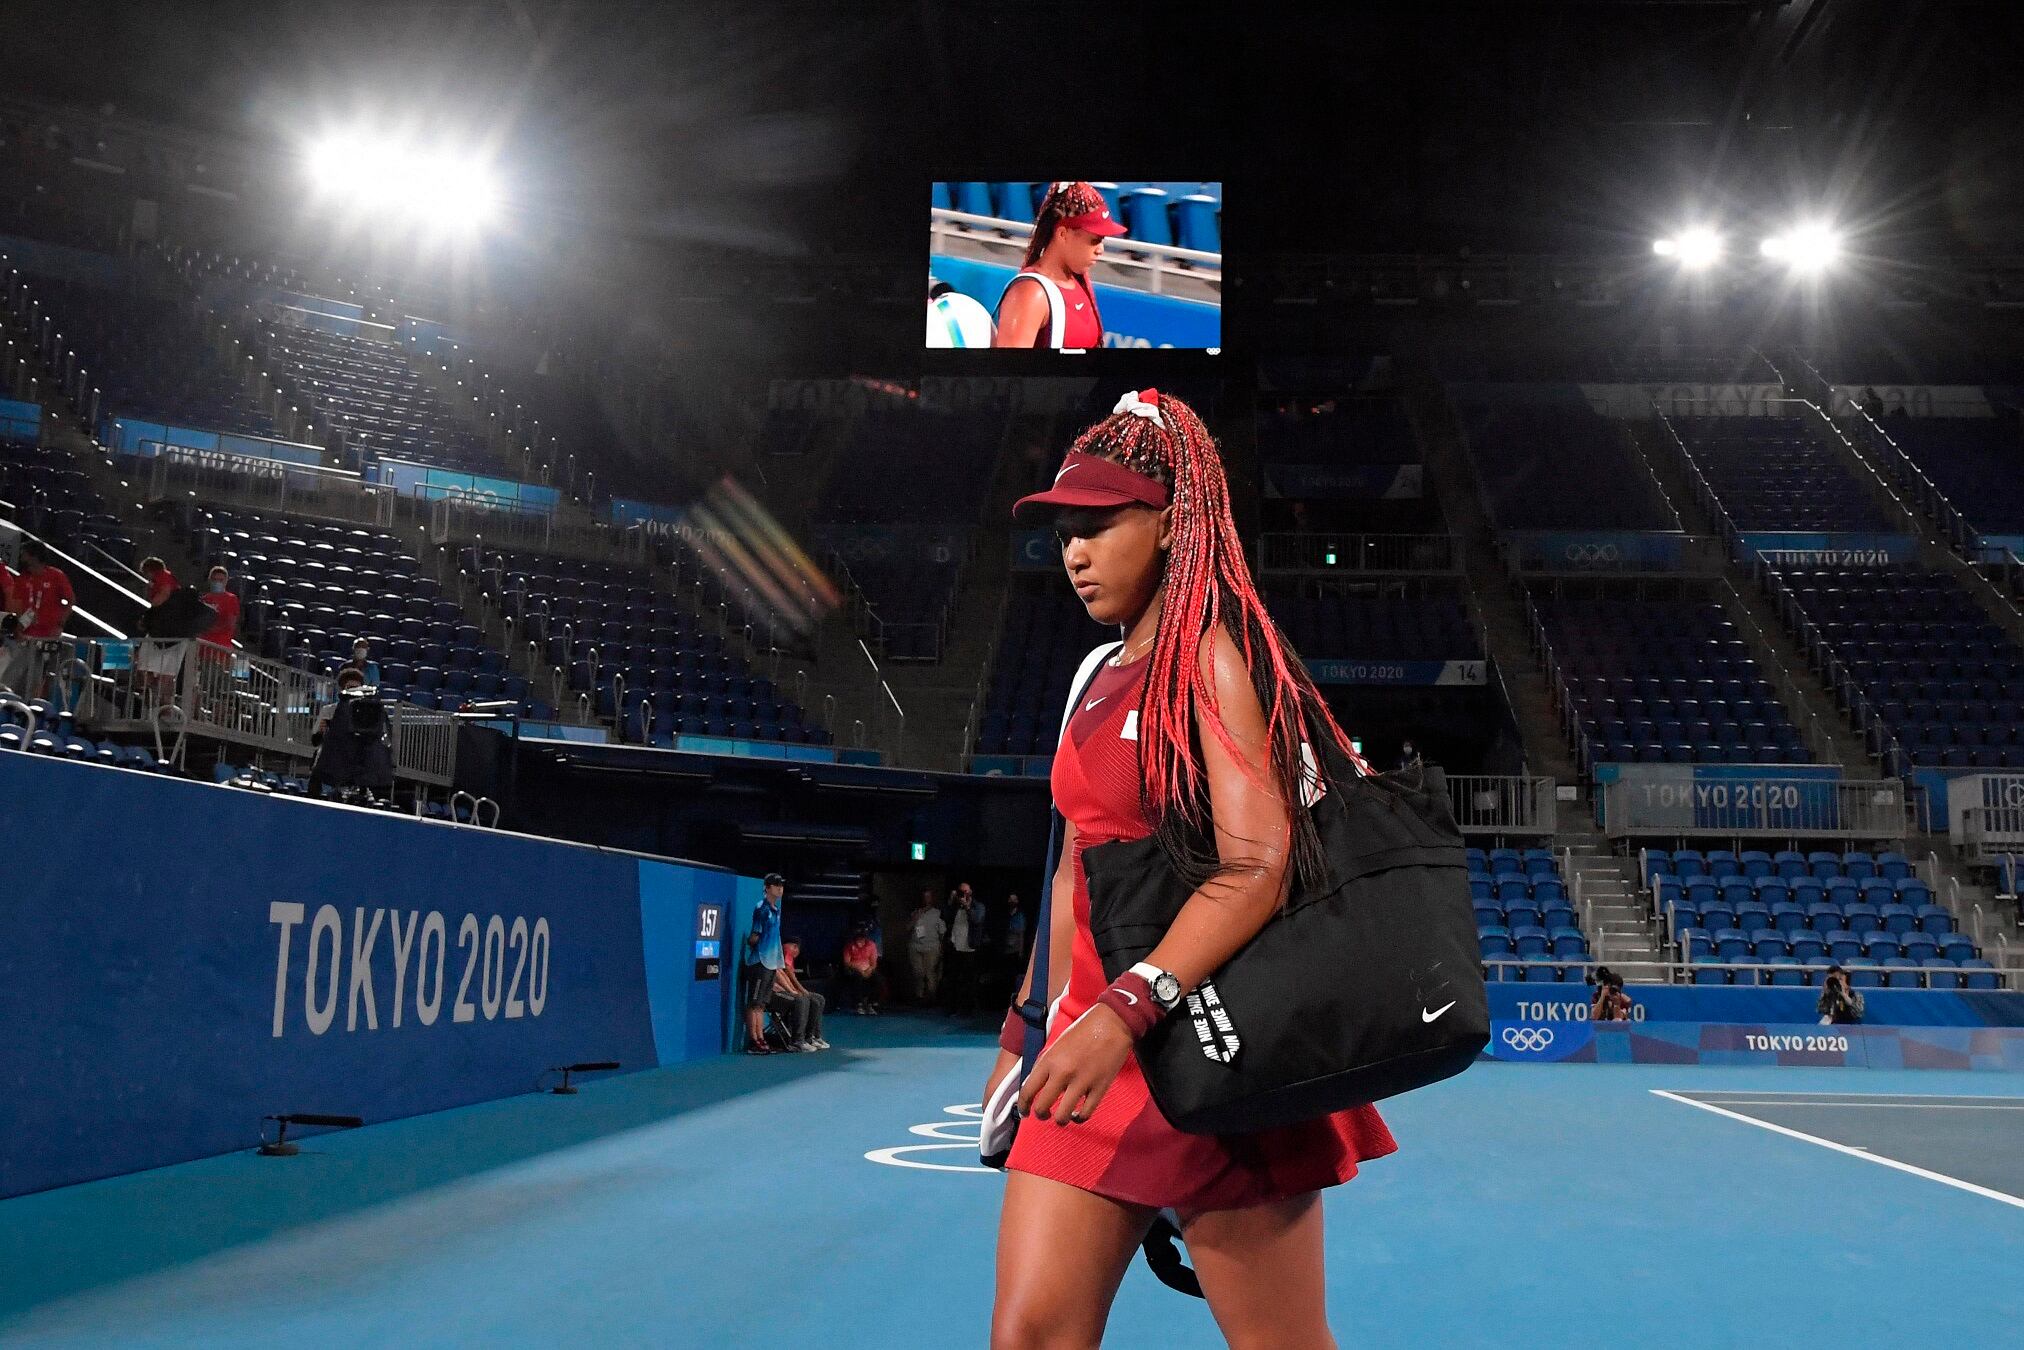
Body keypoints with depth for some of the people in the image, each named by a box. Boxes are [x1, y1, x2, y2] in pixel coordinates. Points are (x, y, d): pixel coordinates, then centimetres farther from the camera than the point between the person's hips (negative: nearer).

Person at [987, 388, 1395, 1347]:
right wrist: (1026, 1030, 20)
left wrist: (1128, 1012, -30)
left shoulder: (1214, 655, -10)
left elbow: (1256, 868, -21)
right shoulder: (1100, 682, 15)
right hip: (1097, 1041, 7)